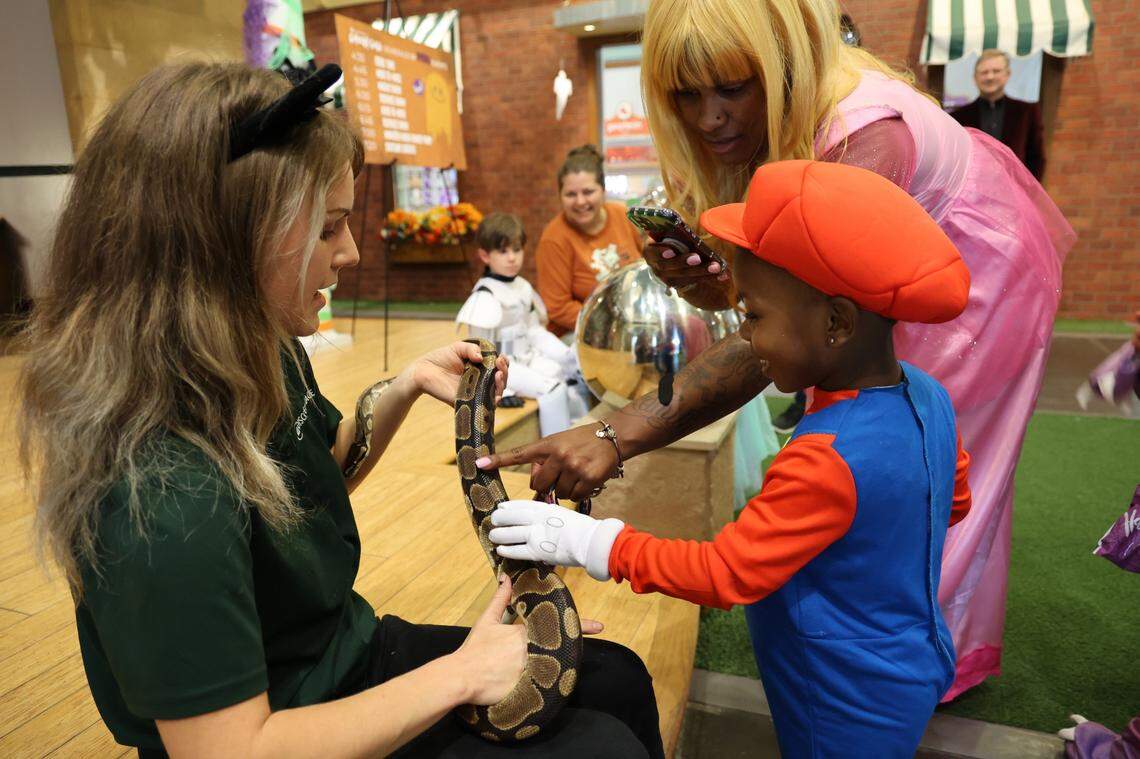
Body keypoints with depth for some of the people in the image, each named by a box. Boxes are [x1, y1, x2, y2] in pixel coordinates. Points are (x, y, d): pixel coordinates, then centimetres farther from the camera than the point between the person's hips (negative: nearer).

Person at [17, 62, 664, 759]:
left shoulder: (263, 357, -8)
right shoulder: (159, 492, -36)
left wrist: (407, 386, -6)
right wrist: (458, 674, -22)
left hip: (347, 650, 7)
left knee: (620, 677, 10)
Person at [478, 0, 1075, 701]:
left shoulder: (863, 129, -40)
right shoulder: (736, 130, -17)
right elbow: (732, 293, -14)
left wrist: (618, 437, -55)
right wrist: (686, 272, -39)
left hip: (980, 270, -7)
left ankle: (950, 653, 30)